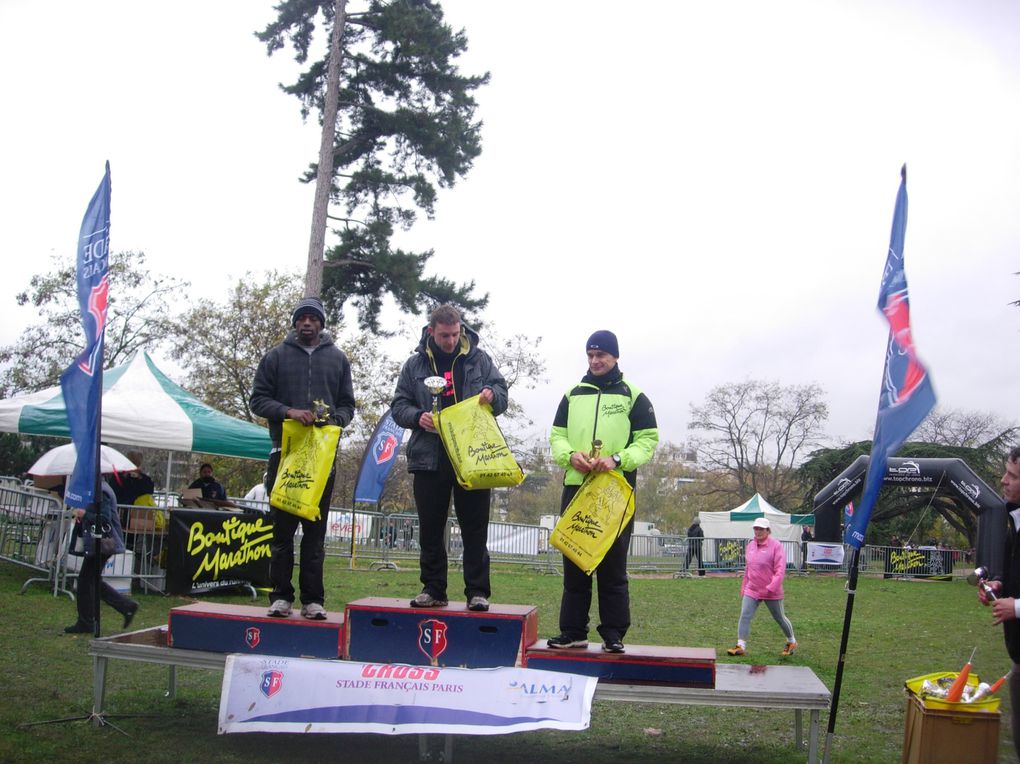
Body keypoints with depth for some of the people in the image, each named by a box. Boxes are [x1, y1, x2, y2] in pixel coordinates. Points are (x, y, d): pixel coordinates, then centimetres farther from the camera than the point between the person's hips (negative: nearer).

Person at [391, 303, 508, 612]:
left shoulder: (478, 359, 6)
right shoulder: (415, 364, 7)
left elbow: (502, 394, 9)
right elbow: (399, 406, 8)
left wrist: (492, 394, -15)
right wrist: (417, 417, -12)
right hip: (429, 457, 1)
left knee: (475, 529, 3)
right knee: (430, 529, 7)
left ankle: (477, 592, 9)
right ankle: (433, 589, 18)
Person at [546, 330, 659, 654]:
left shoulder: (633, 395, 6)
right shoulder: (573, 395, 16)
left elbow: (648, 439, 1)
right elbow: (556, 436, 14)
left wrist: (617, 459, -17)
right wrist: (570, 455, -9)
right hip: (575, 487, 3)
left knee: (613, 565, -1)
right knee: (573, 562, 5)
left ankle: (613, 633, 6)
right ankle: (573, 631, 12)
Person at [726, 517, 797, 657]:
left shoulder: (776, 546, -13)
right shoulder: (750, 545, 6)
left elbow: (780, 569, -18)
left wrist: (772, 587, -26)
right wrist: (743, 587, 17)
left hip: (772, 592, -5)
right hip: (752, 590, 5)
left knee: (780, 618, 12)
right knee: (744, 616, -8)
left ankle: (792, 642, 34)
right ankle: (741, 645, -5)